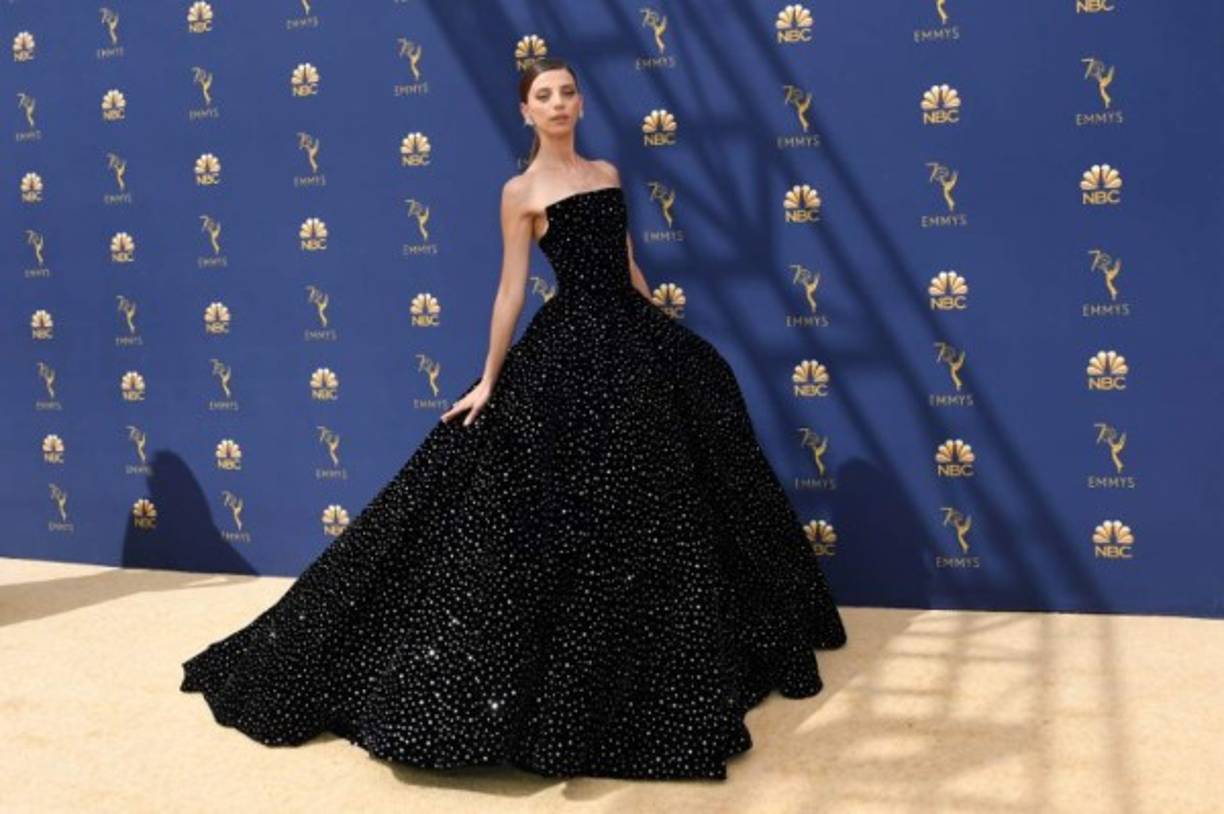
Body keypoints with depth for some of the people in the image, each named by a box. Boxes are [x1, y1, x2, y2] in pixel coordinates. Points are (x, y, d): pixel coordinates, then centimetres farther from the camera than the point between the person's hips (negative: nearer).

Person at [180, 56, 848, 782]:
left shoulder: (607, 172, 13)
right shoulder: (522, 192, -3)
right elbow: (513, 291, -5)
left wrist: (668, 333, 19)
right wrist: (489, 380, -7)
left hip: (635, 339, 7)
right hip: (572, 350, -6)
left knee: (658, 505, 12)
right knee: (571, 514, -7)